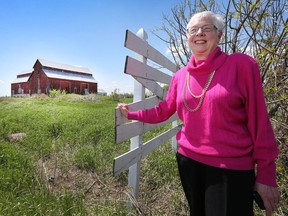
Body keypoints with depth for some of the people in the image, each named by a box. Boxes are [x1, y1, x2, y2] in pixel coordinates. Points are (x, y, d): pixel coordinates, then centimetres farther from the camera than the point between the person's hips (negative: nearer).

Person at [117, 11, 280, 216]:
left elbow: (259, 120, -10)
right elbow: (163, 111, 12)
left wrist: (266, 173, -9)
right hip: (188, 160, 5)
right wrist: (131, 114, 12)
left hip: (232, 167, -4)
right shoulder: (180, 76, 3)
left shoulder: (241, 65, -10)